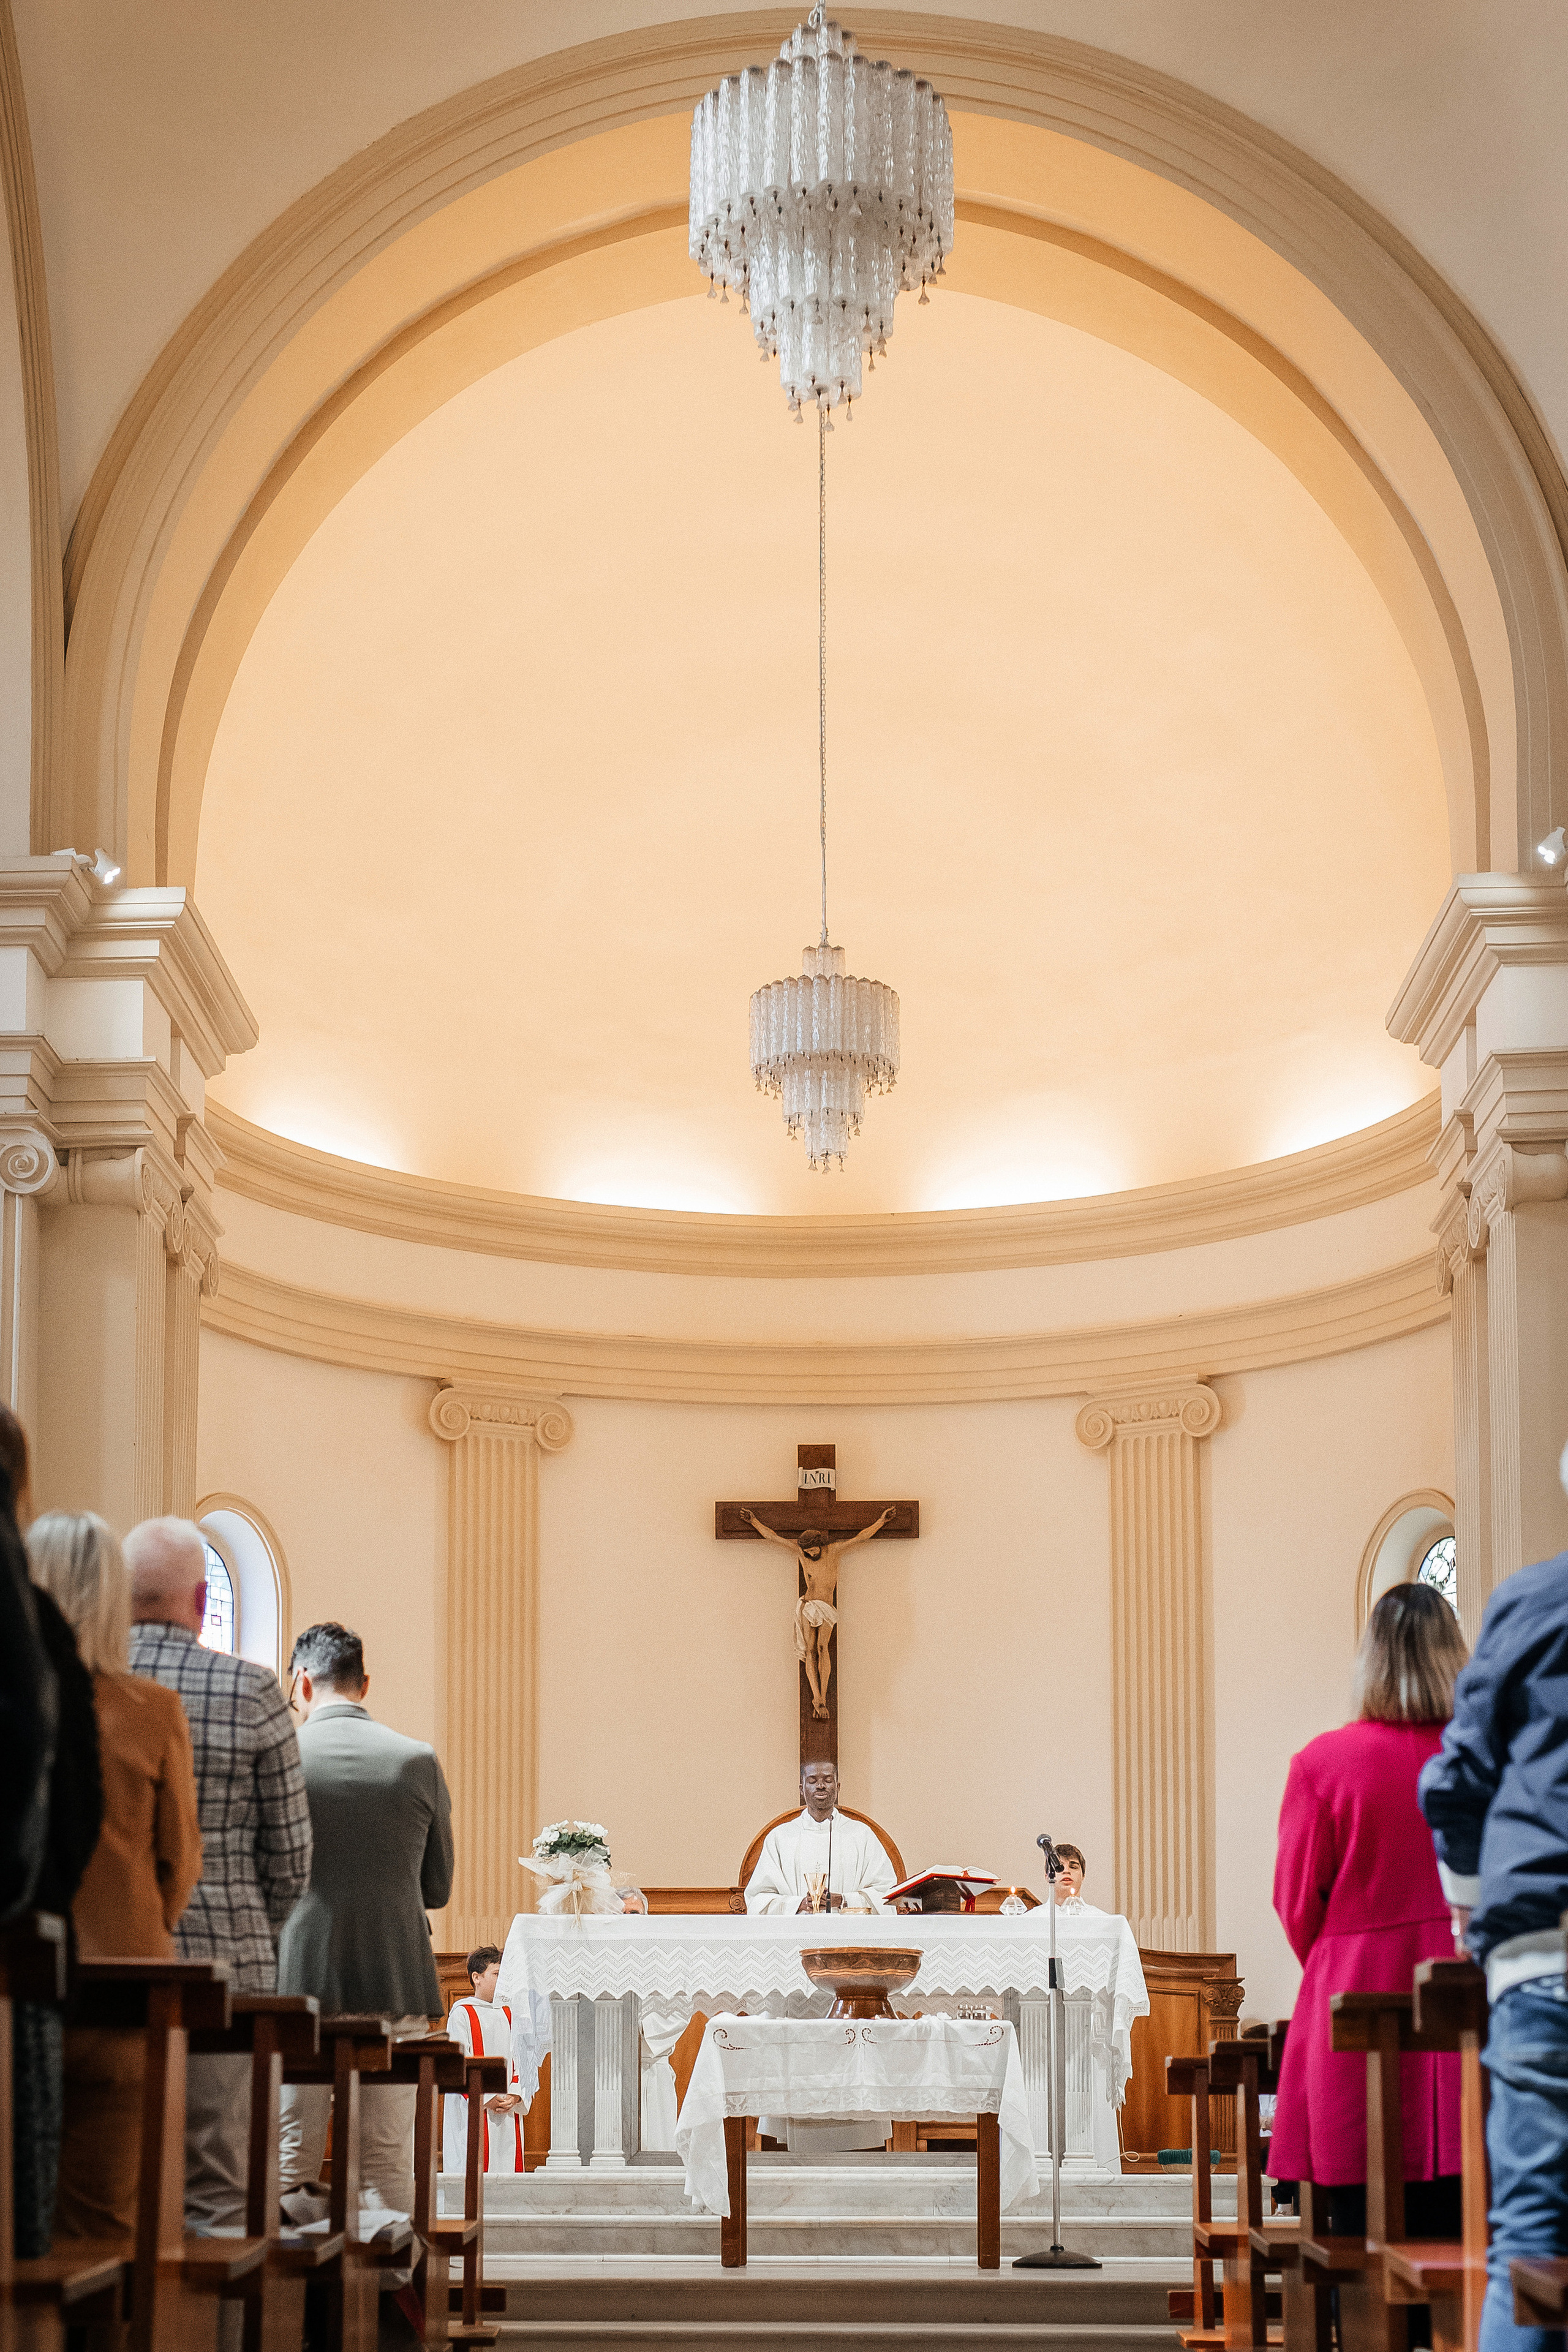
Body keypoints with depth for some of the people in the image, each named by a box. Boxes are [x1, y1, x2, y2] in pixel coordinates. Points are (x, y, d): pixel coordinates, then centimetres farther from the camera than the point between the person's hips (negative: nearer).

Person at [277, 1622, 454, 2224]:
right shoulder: (419, 1762, 0)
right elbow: (438, 1889, 9)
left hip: (297, 1976, -1)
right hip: (395, 1984, 1)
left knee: (291, 2163, 7)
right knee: (387, 2164, 6)